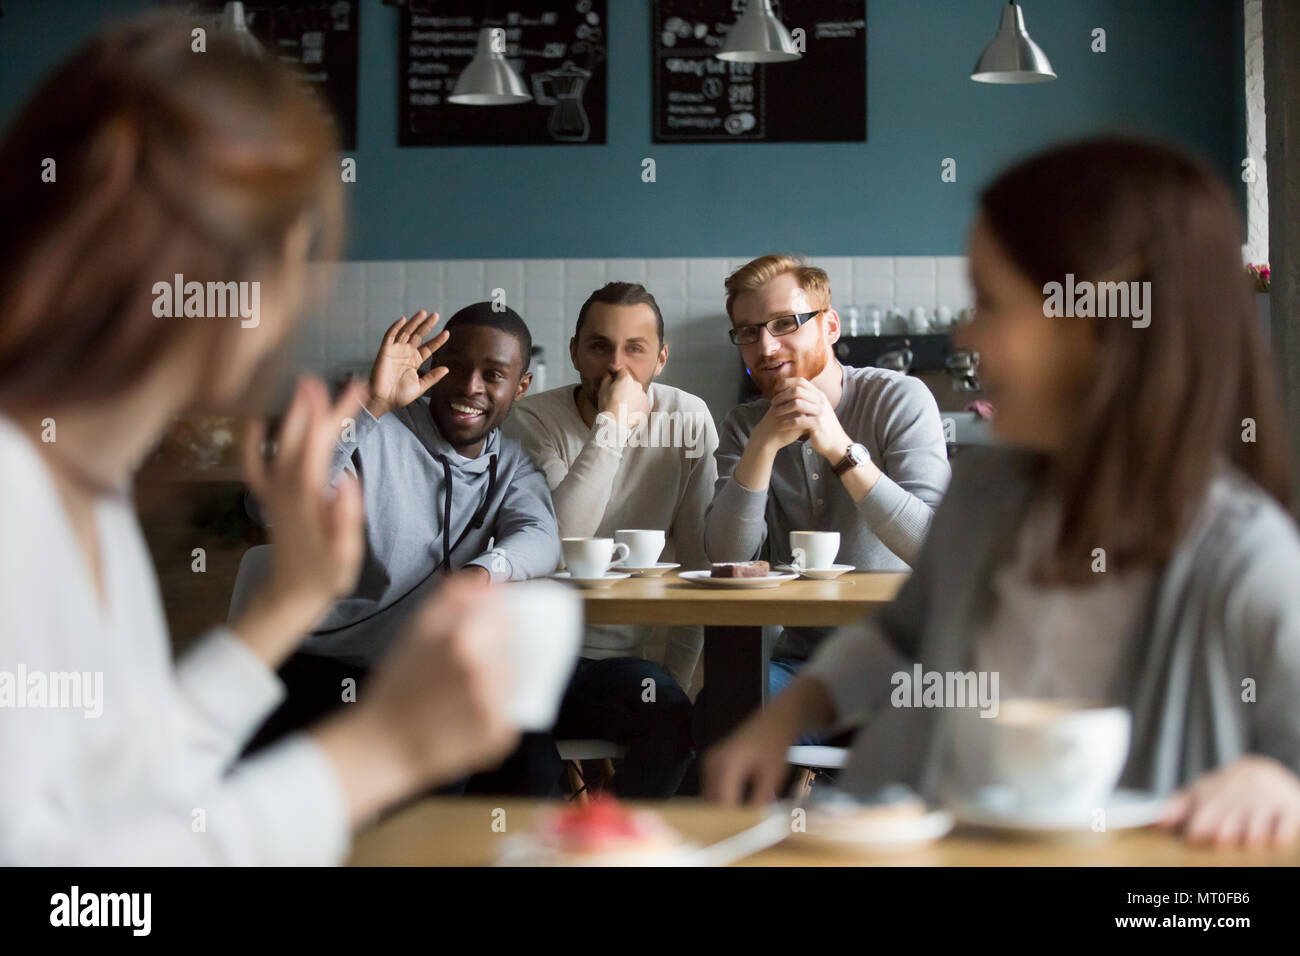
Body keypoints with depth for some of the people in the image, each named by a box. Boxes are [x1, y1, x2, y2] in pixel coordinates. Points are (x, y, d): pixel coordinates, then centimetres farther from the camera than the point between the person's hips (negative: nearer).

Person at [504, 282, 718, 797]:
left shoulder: (688, 419, 3)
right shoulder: (532, 420, -4)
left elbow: (699, 564, 5)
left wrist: (673, 681, -1)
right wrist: (613, 423, -20)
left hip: (621, 659, 3)